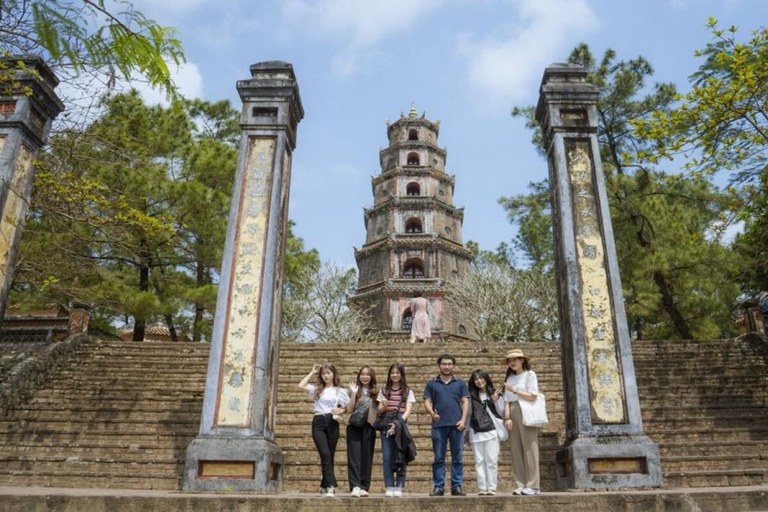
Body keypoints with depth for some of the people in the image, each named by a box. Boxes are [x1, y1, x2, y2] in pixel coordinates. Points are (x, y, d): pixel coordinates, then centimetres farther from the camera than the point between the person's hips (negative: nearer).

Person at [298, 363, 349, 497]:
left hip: (332, 423, 1)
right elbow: (301, 385, -2)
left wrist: (341, 410, -8)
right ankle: (331, 486, -18)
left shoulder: (340, 391, 11)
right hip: (318, 422, -1)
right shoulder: (317, 389, 12)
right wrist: (312, 372, 5)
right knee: (325, 454, -15)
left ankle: (325, 486, 18)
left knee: (329, 456, 5)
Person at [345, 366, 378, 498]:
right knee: (354, 456, -8)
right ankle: (355, 486, -12)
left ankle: (364, 487, 9)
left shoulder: (376, 391, 9)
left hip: (369, 426, 1)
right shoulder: (355, 390, 6)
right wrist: (353, 394, -10)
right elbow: (349, 410, 0)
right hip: (354, 426, -1)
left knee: (367, 457, 3)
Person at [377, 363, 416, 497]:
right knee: (387, 457, -3)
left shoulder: (408, 392, 8)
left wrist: (398, 423, -17)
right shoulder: (384, 391, 15)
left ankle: (399, 487, 2)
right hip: (386, 425, 2)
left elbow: (408, 410, -1)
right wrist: (383, 407, -12)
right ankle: (389, 487, 3)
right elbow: (379, 410, 12)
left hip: (401, 424, -1)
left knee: (400, 456, -4)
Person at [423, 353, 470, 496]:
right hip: (438, 425, 0)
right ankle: (438, 487, 9)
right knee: (439, 458, 3)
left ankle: (456, 486, 11)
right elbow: (427, 402, 5)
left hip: (456, 425, 0)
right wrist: (432, 413, -15)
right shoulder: (431, 383, 9)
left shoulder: (460, 383, 10)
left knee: (457, 458, 4)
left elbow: (465, 402, 6)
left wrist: (463, 420, -6)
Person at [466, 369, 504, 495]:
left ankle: (491, 487, 3)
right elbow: (468, 414, 14)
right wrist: (467, 430, 14)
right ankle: (482, 488, 5)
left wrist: (496, 401, -7)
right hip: (476, 433, 1)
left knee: (491, 461, -2)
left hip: (491, 432, -1)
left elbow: (501, 413, 7)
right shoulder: (471, 396, 9)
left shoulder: (495, 394, 5)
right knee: (479, 461, 2)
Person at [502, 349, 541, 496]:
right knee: (516, 450, 2)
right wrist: (507, 417, -3)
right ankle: (521, 485, 5)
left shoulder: (529, 374, 3)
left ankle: (532, 485, -2)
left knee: (529, 448, -5)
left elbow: (533, 396, -6)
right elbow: (506, 400, 9)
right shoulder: (510, 377, 16)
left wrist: (515, 390, -8)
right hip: (512, 413, 5)